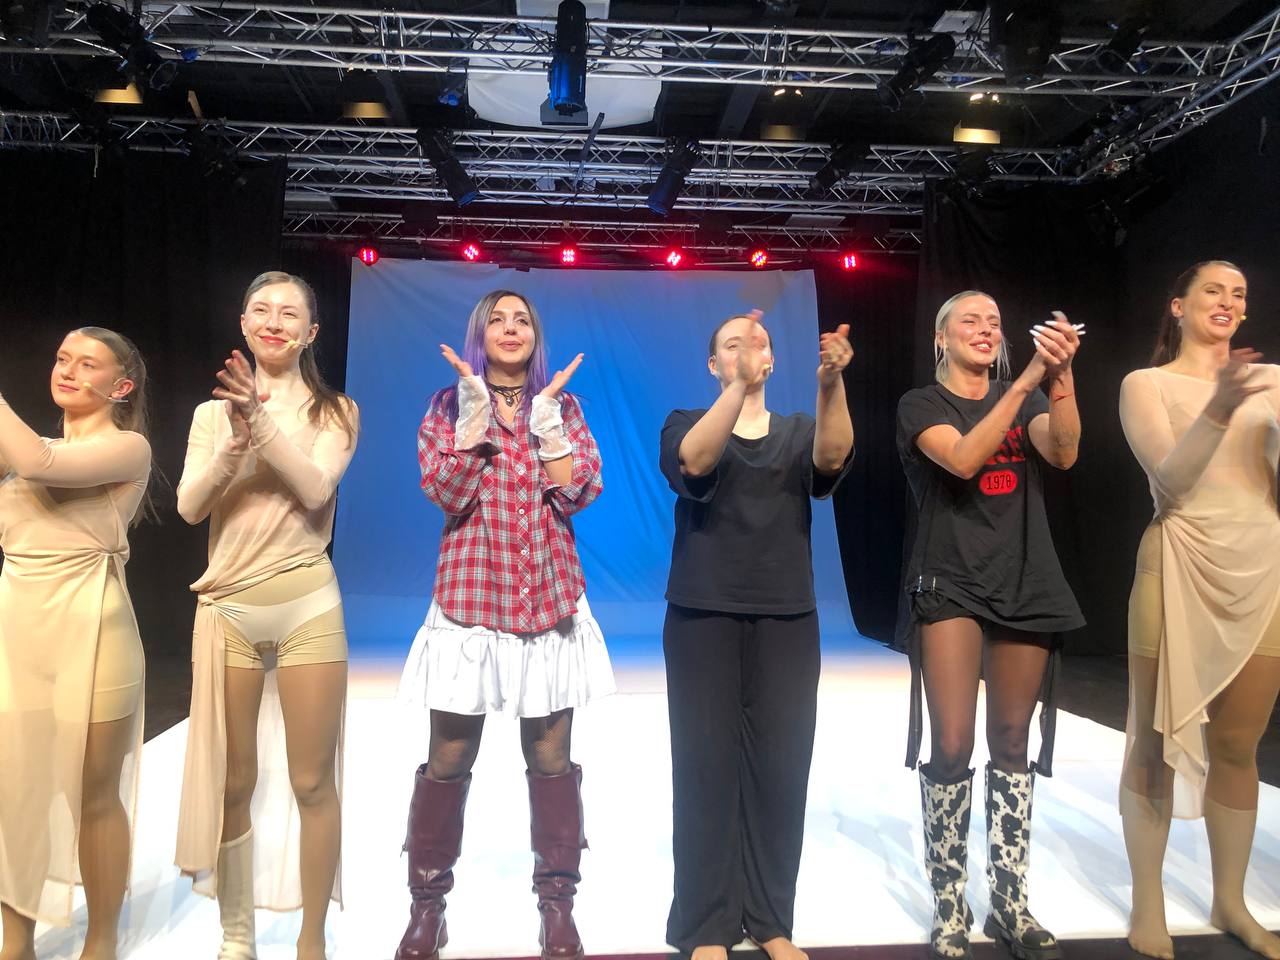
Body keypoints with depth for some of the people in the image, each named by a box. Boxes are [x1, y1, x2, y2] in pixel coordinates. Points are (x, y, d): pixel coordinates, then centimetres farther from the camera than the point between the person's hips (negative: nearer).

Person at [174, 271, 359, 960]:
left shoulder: (333, 412, 4)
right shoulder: (214, 411, 10)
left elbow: (315, 489, -12)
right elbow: (189, 506, -1)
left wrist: (264, 423, -22)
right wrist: (235, 442, -17)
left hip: (306, 606, -2)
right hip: (226, 608, 2)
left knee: (312, 782, 2)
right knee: (233, 782, 10)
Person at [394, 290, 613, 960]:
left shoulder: (563, 406, 9)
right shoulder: (448, 406, 7)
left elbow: (578, 494, -4)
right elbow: (447, 494, -8)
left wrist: (546, 416, -10)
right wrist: (478, 412, -12)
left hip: (550, 597, 1)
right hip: (469, 596, 0)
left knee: (551, 757, 6)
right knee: (448, 759, 4)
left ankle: (557, 904, 21)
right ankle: (426, 905, 23)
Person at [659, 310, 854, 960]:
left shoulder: (799, 432, 11)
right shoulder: (686, 424, 5)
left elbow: (833, 459, -12)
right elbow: (693, 463, -19)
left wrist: (831, 383, -29)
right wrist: (740, 386, -32)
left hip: (787, 620, 2)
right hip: (704, 617, -2)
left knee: (781, 764, 2)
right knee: (708, 764, -1)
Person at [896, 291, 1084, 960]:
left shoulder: (1027, 399, 13)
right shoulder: (920, 405, 1)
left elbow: (1063, 454, -8)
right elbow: (964, 459, -18)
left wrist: (1061, 378, -23)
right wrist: (1026, 380, -24)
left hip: (1027, 586, 4)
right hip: (951, 585, -4)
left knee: (1012, 742, 8)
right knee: (952, 745, -9)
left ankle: (1010, 904, 19)